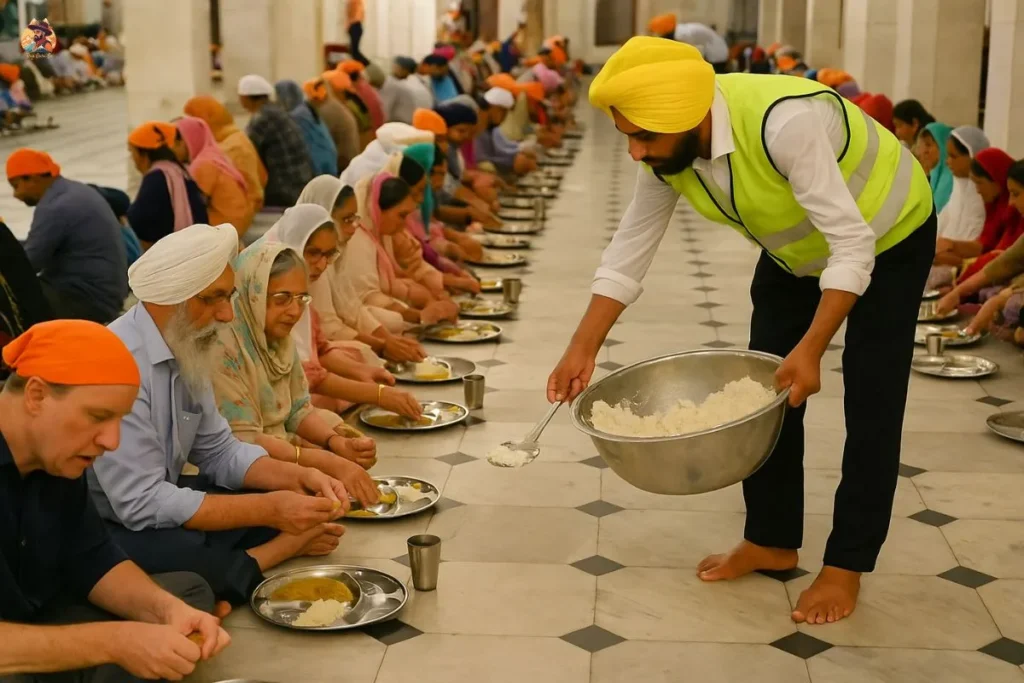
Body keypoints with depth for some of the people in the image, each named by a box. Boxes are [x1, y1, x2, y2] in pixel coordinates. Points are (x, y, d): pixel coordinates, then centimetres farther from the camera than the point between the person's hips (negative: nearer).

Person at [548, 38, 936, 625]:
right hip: (797, 250, 7)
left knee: (871, 406, -6)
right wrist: (583, 350, -18)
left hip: (887, 236, -6)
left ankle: (846, 565, 7)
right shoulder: (666, 150, -20)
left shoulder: (784, 122, -42)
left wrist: (810, 349, -45)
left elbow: (853, 245, -39)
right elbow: (628, 253, -12)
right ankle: (772, 540, 22)